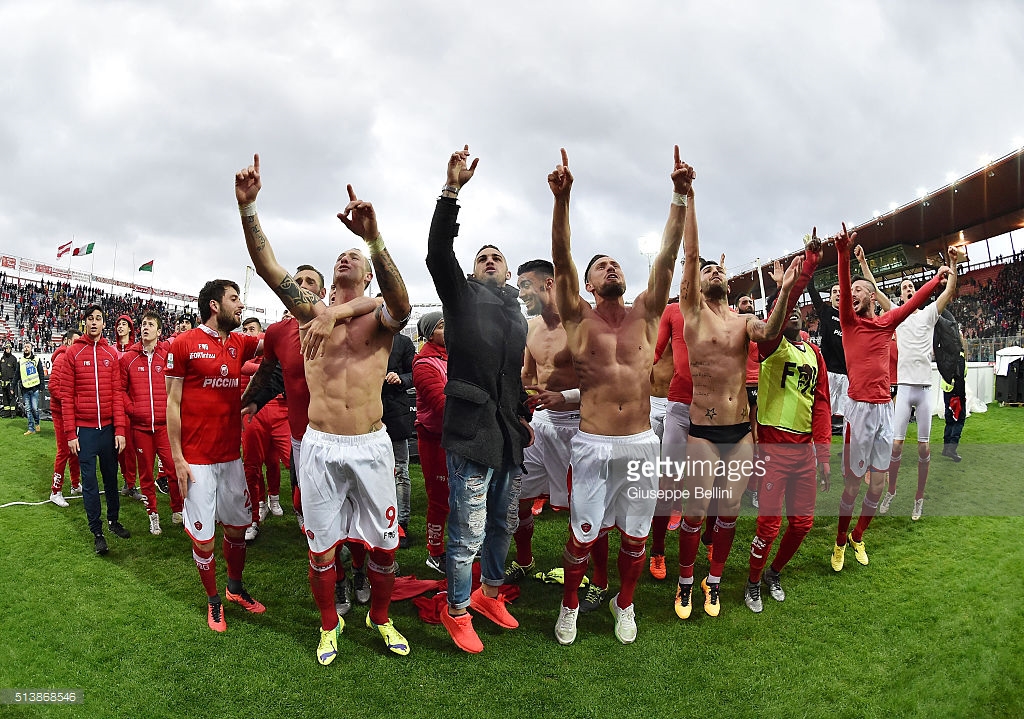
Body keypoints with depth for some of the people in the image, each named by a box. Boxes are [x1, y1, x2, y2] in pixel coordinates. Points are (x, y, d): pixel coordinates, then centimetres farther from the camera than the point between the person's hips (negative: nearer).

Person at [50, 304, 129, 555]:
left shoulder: (111, 354, 4)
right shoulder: (73, 353, -1)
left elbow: (117, 392, 2)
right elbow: (66, 395, -3)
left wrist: (120, 429, -3)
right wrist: (70, 433, -7)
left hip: (109, 428, 2)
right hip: (84, 429, -2)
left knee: (111, 477, 13)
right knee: (89, 481, 4)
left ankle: (113, 520, 30)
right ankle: (96, 532, 13)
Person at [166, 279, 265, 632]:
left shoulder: (240, 344, 7)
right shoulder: (184, 344, -9)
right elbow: (172, 403, -8)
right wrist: (177, 457, -9)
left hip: (231, 455, 5)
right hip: (196, 459, -5)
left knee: (237, 525, 17)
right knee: (203, 537, 5)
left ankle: (236, 587, 39)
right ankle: (213, 600, 27)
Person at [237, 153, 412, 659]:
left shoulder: (383, 316, 1)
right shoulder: (313, 311, 8)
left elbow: (401, 303, -24)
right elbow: (268, 268, -2)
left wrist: (375, 239, -40)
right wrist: (247, 205, -14)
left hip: (371, 446, -1)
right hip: (319, 446, 1)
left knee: (384, 545, 10)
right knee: (321, 547, 11)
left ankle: (380, 617, 35)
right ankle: (329, 625, 34)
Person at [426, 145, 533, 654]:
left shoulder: (518, 315, 19)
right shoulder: (462, 295, 2)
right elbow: (438, 253, -15)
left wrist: (525, 417, 19)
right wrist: (452, 190, -21)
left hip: (507, 433, 6)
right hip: (471, 430, -6)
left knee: (500, 524, 19)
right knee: (468, 531, -2)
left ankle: (489, 592, 39)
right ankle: (457, 611, 19)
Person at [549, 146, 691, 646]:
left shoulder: (645, 314, 8)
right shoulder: (580, 318, 1)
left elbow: (667, 256, -2)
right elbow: (561, 260, -12)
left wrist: (681, 195, -10)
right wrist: (562, 199, -24)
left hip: (641, 444, 3)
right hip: (593, 445, -2)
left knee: (635, 536, 13)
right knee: (583, 535, 5)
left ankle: (624, 604, 37)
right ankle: (570, 605, 30)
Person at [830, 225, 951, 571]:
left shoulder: (887, 322, 9)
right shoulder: (849, 322, 0)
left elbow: (915, 300, 18)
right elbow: (842, 287, -15)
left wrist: (938, 276, 22)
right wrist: (844, 254, -28)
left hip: (885, 408, 4)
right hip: (860, 408, -4)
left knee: (877, 483, 9)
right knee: (852, 483, -1)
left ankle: (857, 537, 28)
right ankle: (840, 543, 15)